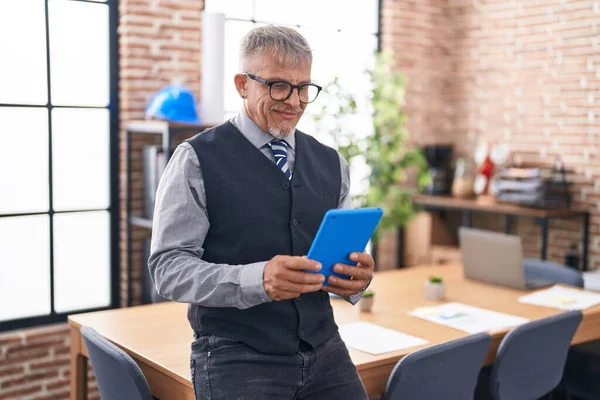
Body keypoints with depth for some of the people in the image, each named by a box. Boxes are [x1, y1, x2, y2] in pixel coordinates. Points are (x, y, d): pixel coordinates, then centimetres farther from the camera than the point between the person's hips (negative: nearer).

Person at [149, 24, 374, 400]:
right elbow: (169, 266, -12)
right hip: (235, 358, -4)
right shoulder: (197, 160, -6)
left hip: (324, 352, 4)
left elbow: (345, 256, 13)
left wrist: (356, 276, -11)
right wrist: (257, 279, -28)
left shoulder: (331, 163, 8)